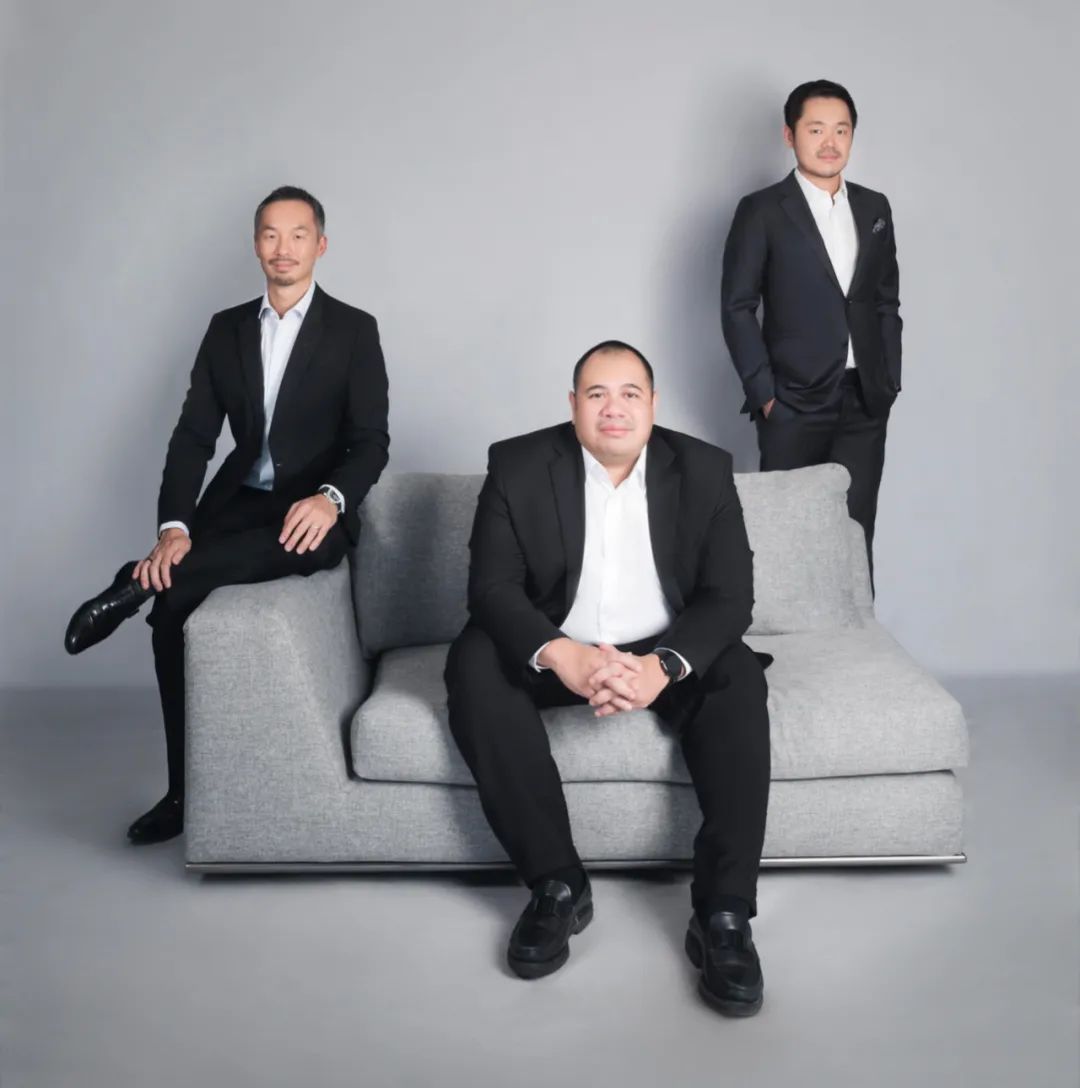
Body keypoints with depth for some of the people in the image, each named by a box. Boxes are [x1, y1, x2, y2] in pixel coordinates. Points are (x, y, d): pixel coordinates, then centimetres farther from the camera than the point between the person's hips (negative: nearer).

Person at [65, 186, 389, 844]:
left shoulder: (353, 331, 0)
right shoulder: (226, 329, 11)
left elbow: (372, 441, -7)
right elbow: (194, 437, 5)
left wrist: (330, 498, -29)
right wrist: (174, 526, -12)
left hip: (313, 510, -3)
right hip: (239, 503, 3)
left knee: (308, 545, -39)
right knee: (174, 605, -21)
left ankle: (136, 586, -22)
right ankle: (186, 790, -8)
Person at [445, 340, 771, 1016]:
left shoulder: (705, 470, -5)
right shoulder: (518, 465, -7)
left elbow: (730, 597, -10)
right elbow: (493, 587, -14)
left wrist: (663, 666, -31)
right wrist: (563, 656, -34)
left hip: (664, 652, 0)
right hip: (556, 650, 0)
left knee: (738, 678, -28)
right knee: (474, 663, -27)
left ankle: (724, 914, -26)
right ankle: (558, 885, -22)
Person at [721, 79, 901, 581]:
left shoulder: (874, 208, 12)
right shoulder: (762, 211, -1)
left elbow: (887, 302, 15)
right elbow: (737, 307, -4)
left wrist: (889, 383, 7)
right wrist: (762, 393, -9)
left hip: (865, 403, 4)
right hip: (795, 403, -3)